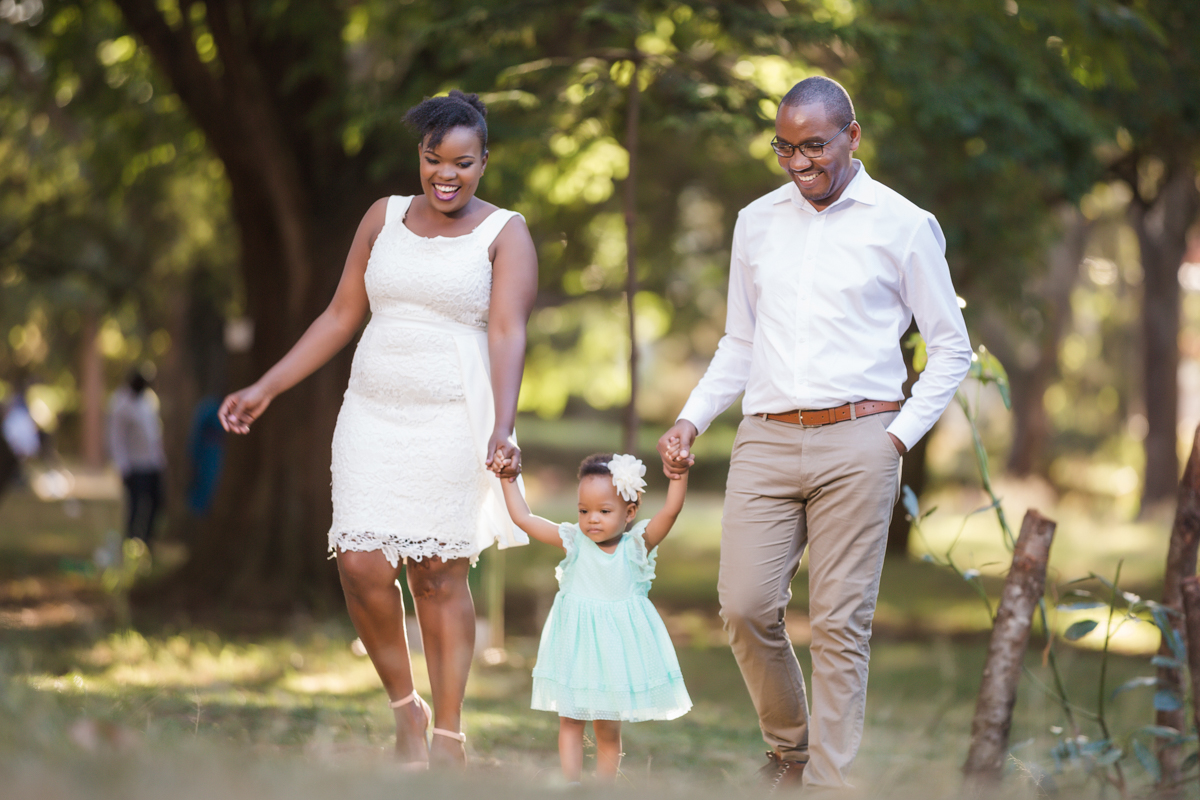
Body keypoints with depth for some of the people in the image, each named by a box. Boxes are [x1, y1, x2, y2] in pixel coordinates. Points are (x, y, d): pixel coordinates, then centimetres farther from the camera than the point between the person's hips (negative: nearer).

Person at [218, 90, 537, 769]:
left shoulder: (505, 234, 0)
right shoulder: (384, 218, 11)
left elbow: (508, 334, -12)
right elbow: (342, 316, 15)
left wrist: (503, 428, -26)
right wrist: (266, 388, 12)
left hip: (452, 420, -3)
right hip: (373, 414, 3)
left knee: (439, 574, -3)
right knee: (362, 565, -8)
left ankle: (449, 736, 7)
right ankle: (405, 707, 13)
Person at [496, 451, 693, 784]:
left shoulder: (636, 545, -9)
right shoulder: (574, 542, -5)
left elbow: (671, 510, -22)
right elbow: (523, 518, -5)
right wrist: (508, 478, -4)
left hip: (617, 646, -2)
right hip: (575, 643, 2)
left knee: (608, 728, 7)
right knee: (569, 720, 5)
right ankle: (571, 786, 9)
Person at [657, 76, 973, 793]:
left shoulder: (904, 225, 2)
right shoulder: (757, 223, 14)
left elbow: (952, 348, 7)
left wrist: (900, 435, -2)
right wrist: (691, 419, 9)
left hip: (856, 442, -3)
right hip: (766, 439, 3)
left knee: (841, 622, -4)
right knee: (746, 607, -5)